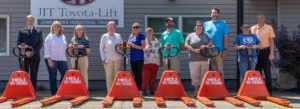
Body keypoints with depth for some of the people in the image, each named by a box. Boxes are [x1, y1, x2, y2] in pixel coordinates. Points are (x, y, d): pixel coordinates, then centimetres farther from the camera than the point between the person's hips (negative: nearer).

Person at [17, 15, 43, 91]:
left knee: (34, 76, 1)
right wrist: (25, 51, -11)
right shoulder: (21, 31, 13)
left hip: (35, 56, 0)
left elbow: (40, 44, 3)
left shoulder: (39, 31, 12)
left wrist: (33, 51, -11)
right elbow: (19, 43, 4)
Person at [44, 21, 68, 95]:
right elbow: (46, 49, -4)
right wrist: (49, 60, -10)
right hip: (52, 59, -4)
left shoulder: (63, 37, 15)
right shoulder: (50, 37, 1)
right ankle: (54, 93, 10)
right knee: (53, 76, 2)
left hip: (62, 59, 4)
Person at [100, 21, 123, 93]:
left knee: (116, 75, 6)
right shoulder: (104, 36, 3)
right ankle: (109, 91, 3)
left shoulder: (118, 36, 11)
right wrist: (103, 59, -5)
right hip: (108, 59, -3)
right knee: (109, 75, -4)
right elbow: (101, 48, 2)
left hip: (117, 59, 3)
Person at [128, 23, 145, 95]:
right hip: (132, 58, 6)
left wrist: (135, 46, -24)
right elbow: (129, 46, 17)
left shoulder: (141, 35, -3)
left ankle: (139, 90, 0)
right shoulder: (130, 36, 14)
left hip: (139, 58, -6)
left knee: (139, 74, -4)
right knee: (135, 75, 10)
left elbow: (143, 46, -10)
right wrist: (129, 45, -6)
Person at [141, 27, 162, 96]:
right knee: (145, 77, -7)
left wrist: (161, 62, 10)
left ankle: (152, 90, 13)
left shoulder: (157, 41, 13)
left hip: (155, 62, 2)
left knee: (153, 77, 4)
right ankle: (143, 90, -2)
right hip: (145, 62, -2)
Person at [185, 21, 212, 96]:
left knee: (204, 75, 1)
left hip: (205, 59, 1)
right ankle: (196, 90, 8)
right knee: (194, 75, -1)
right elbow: (186, 45, 3)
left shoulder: (206, 35, 15)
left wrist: (205, 46, -11)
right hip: (194, 59, 0)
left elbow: (211, 42, 9)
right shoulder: (190, 35, 12)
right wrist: (194, 50, -10)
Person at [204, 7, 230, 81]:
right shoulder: (206, 24, 15)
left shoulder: (223, 24, 6)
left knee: (220, 70, 0)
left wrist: (225, 50, -7)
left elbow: (226, 37, 1)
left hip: (218, 50, -3)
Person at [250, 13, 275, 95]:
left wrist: (272, 53, -7)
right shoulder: (252, 29, 10)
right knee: (257, 71, 7)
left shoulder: (269, 28, 4)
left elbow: (271, 41, 1)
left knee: (267, 71, 0)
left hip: (265, 51, -2)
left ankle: (268, 90, 7)